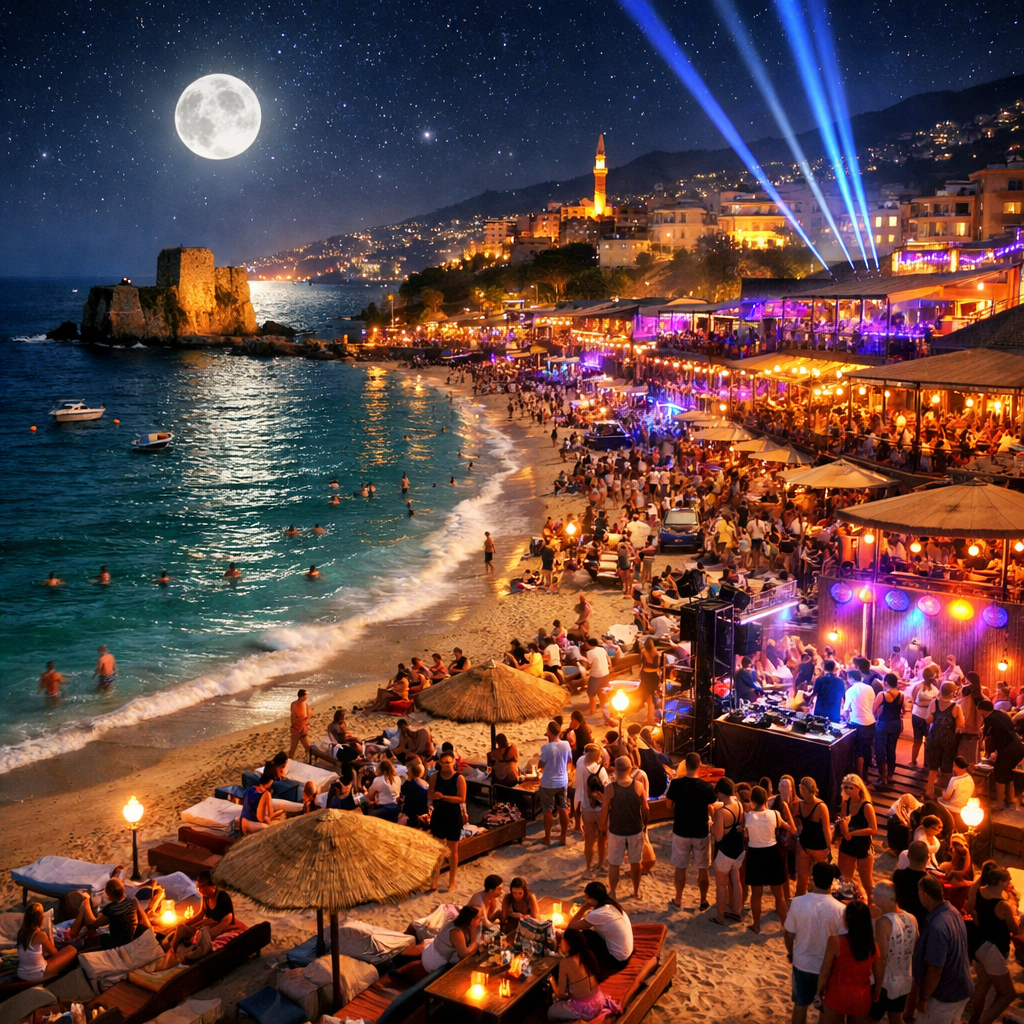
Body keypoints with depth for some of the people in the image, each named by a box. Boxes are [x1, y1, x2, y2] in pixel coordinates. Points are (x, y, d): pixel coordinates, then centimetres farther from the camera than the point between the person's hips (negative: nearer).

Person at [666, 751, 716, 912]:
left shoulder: (676, 784, -15)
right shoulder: (707, 787, -15)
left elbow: (669, 806, -2)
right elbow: (711, 811, -4)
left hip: (681, 831, 0)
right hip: (701, 832, 0)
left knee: (680, 867, 15)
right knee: (702, 869, 14)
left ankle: (678, 901, 25)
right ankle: (703, 902, 25)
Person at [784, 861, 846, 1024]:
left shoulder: (798, 903, -19)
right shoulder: (840, 909, -23)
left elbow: (788, 933, -8)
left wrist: (790, 952, 13)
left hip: (802, 963, 1)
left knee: (800, 1004, 21)